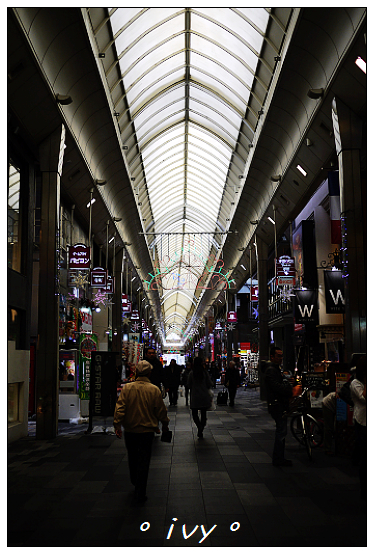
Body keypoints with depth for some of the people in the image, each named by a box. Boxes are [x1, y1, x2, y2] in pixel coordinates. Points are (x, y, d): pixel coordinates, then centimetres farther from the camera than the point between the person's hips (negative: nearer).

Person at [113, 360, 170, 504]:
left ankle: (135, 482, 45)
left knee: (132, 458, 22)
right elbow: (161, 410, -2)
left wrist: (117, 424, -7)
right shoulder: (154, 390, -10)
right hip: (147, 430, -2)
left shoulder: (127, 388, -8)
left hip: (130, 430, 2)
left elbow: (120, 408, -11)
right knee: (143, 461, 5)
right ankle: (139, 495, 7)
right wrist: (165, 425, 12)